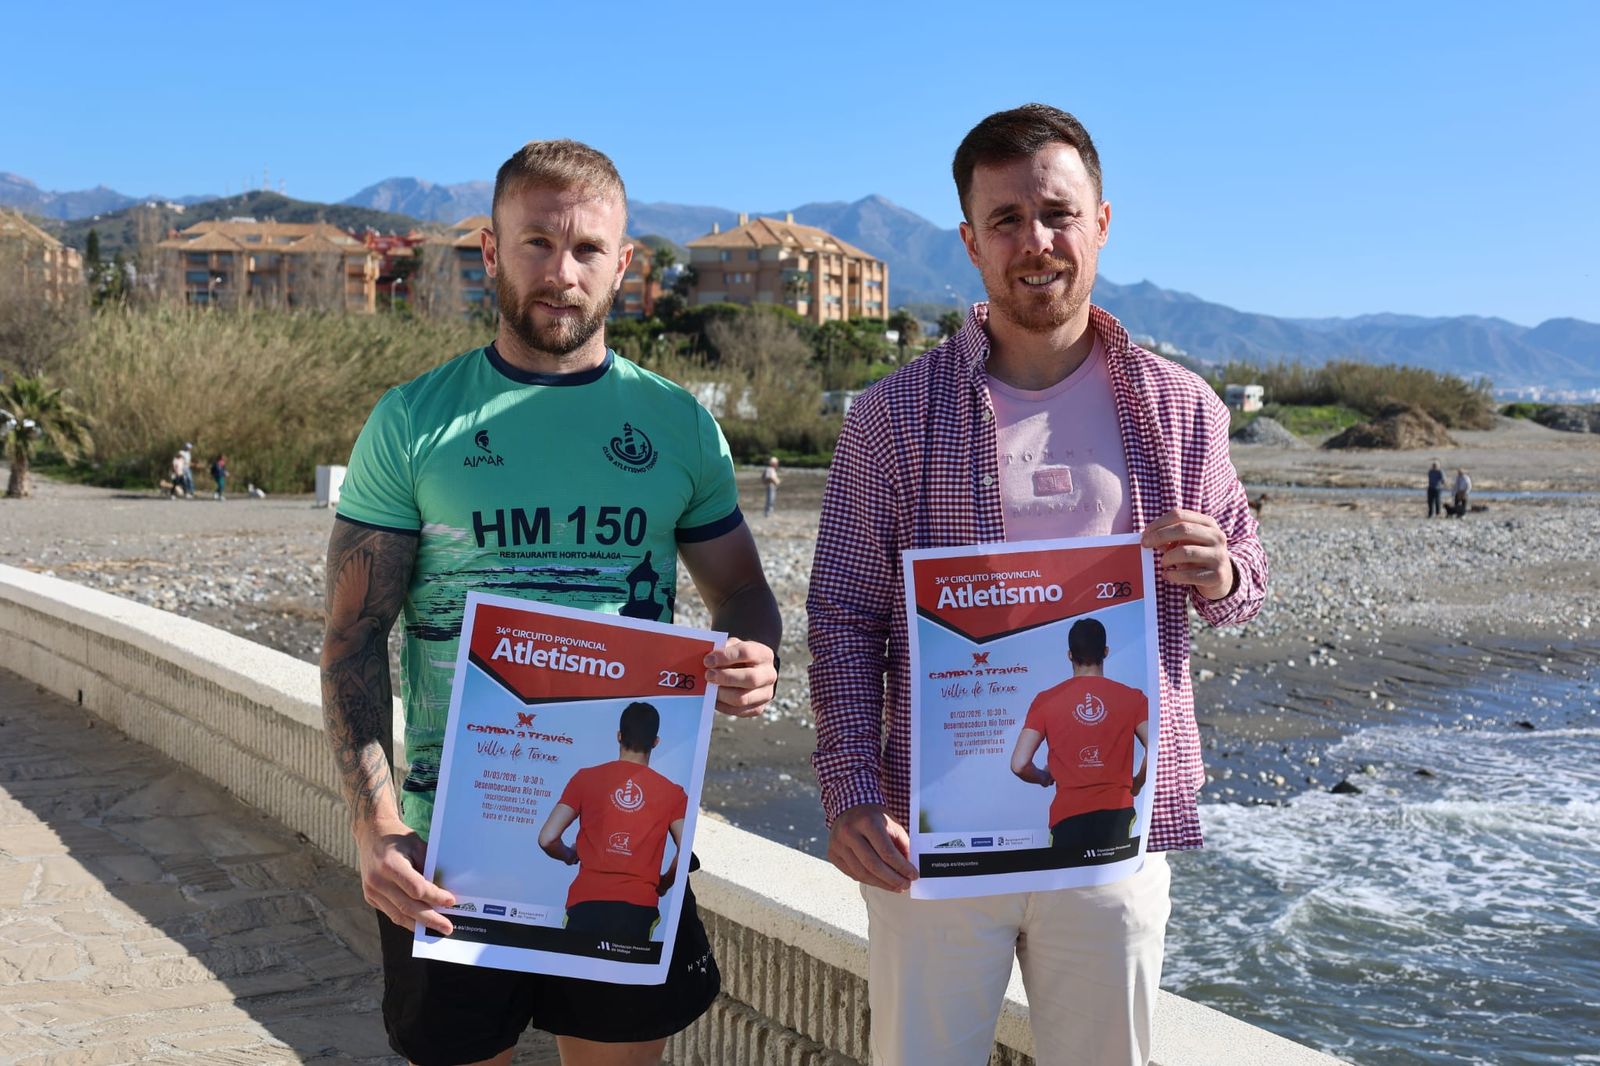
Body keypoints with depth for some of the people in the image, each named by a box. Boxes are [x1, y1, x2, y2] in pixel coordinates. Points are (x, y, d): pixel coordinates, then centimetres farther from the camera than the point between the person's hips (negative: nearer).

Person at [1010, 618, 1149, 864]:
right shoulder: (1131, 697, 4)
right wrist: (1135, 785, 13)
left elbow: (1019, 765, -1)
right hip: (1117, 814, 0)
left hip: (1068, 817, 0)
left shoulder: (1046, 700, 4)